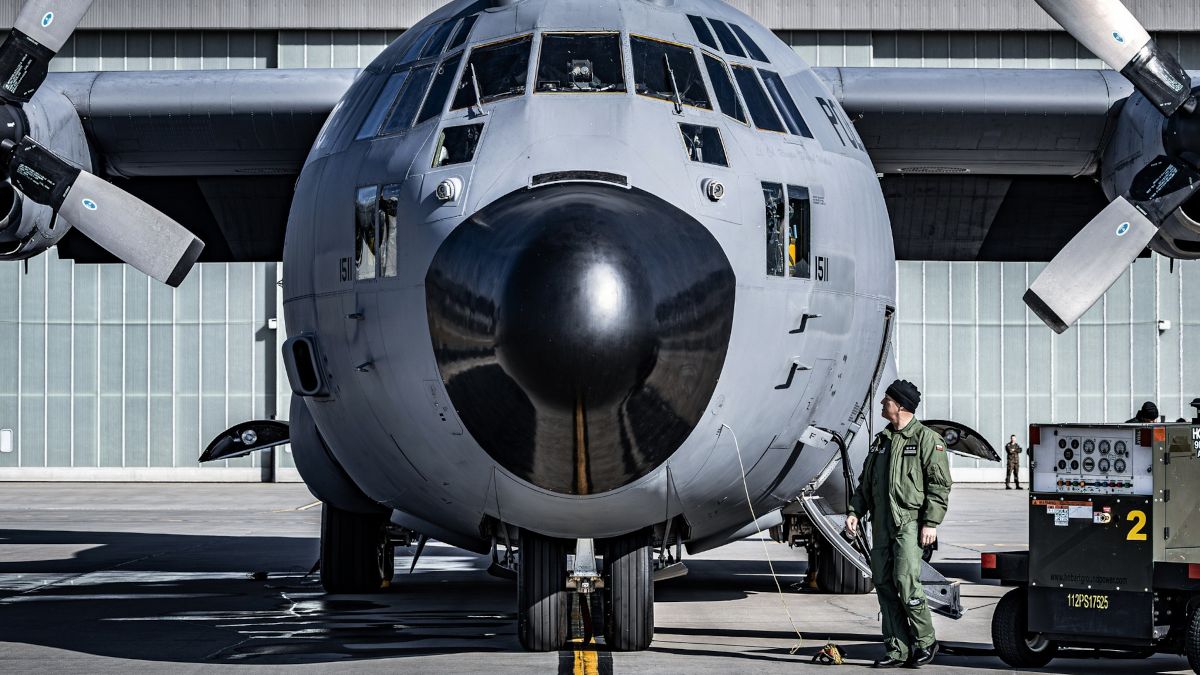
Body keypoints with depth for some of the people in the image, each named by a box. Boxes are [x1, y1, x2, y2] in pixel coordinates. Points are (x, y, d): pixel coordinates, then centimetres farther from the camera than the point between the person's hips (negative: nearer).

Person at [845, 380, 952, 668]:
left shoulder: (927, 439, -4)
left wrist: (931, 522, -15)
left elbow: (940, 484, -8)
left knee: (905, 580, -14)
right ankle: (898, 650, 9)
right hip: (882, 523, 7)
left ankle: (925, 641, 2)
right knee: (883, 583, 4)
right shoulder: (881, 440, 17)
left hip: (910, 522, -7)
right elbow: (866, 481, 23)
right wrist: (855, 511, 10)